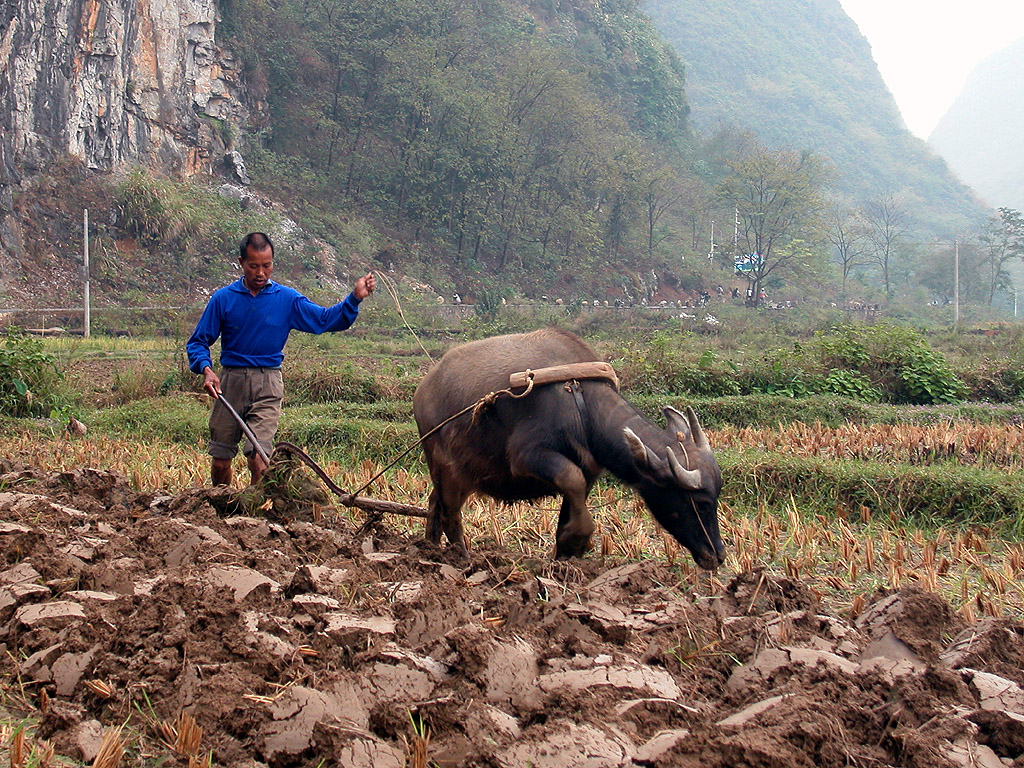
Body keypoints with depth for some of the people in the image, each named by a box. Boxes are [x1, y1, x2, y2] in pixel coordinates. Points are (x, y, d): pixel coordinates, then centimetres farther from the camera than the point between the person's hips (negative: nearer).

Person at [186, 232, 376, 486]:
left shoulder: (287, 299, 3)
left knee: (258, 457, -15)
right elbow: (198, 341, 4)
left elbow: (325, 320, 4)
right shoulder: (223, 299, 1)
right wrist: (206, 369, -14)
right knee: (220, 460, 9)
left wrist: (354, 298, -11)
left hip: (268, 383, -1)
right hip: (230, 381, 1)